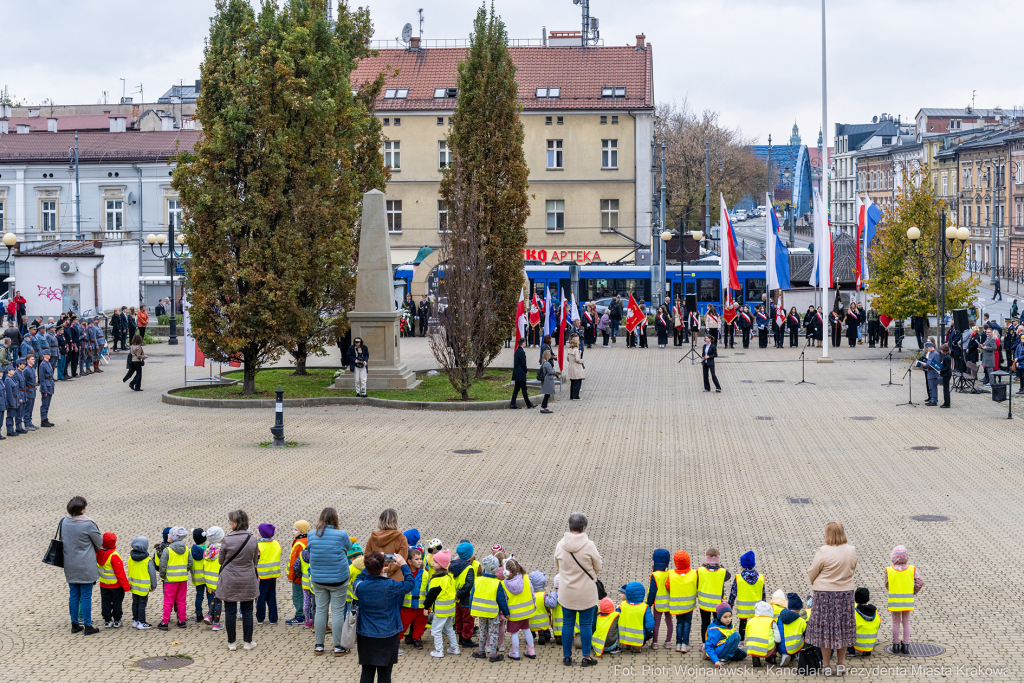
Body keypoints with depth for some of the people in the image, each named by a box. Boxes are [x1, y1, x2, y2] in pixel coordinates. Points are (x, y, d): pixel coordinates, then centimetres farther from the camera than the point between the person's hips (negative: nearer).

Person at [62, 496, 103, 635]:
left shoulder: (64, 522, -1)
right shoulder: (88, 524, -17)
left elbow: (61, 540, 11)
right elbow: (100, 543, -7)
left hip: (70, 566, 5)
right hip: (86, 567, -5)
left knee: (74, 595, 14)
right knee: (86, 596, 2)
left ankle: (75, 624, 20)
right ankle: (87, 626, 7)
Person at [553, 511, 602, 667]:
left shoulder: (560, 545, -8)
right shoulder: (589, 545, -17)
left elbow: (557, 568, 6)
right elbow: (597, 567, -5)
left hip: (566, 593, 3)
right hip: (587, 593, -3)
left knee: (568, 624, 13)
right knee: (586, 624, 10)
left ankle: (567, 656, 20)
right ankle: (586, 657, 16)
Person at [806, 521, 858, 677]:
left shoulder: (823, 552, -19)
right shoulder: (851, 551, -3)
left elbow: (811, 574, -10)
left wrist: (816, 583, 12)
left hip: (825, 593, -4)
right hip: (846, 592, 4)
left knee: (825, 628, 7)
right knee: (843, 627, 15)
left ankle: (827, 665, 13)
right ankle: (840, 664, 22)